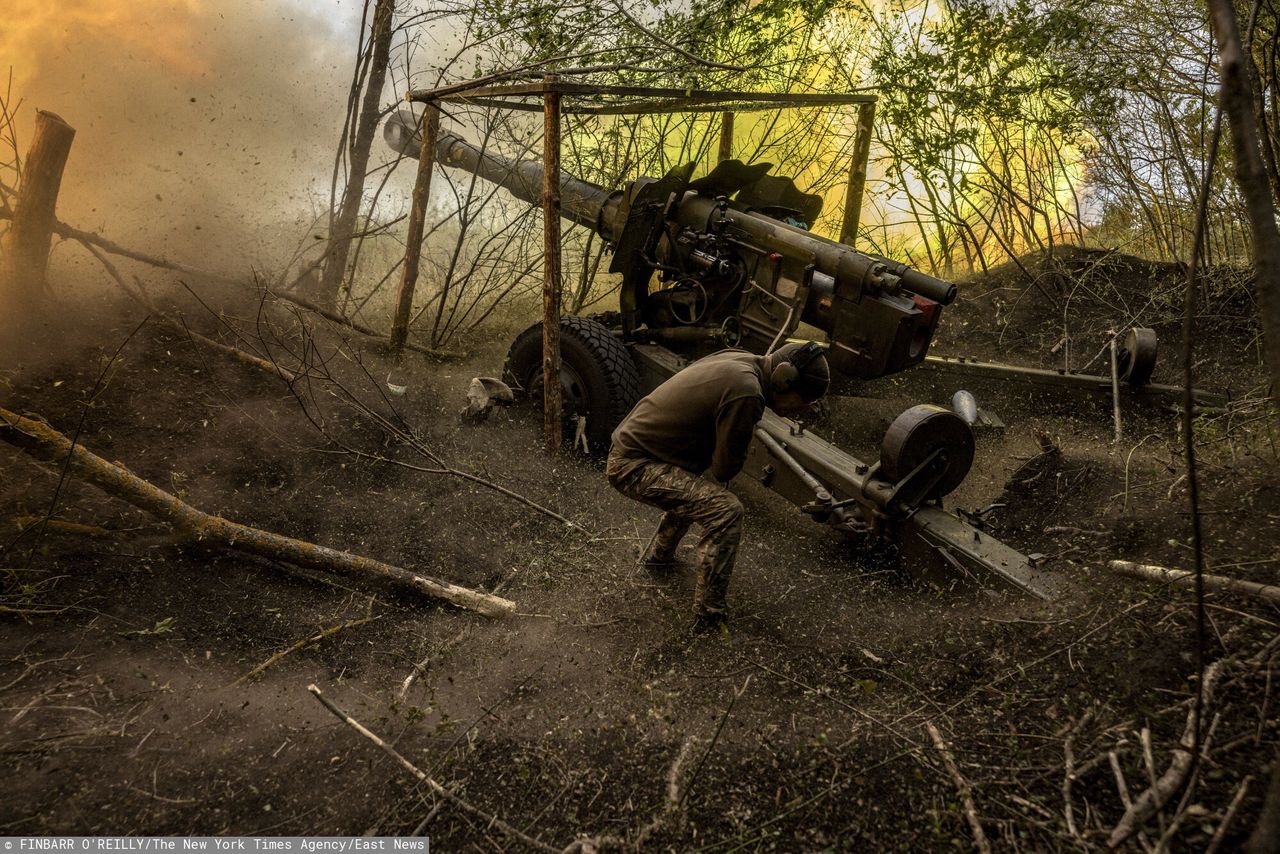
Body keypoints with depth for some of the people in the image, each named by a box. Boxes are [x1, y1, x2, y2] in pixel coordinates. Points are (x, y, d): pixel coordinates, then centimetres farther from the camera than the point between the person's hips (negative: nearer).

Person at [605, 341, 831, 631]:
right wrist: (715, 479, 8)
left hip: (631, 442, 10)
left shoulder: (741, 361, 5)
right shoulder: (745, 393, -25)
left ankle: (658, 557, 47)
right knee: (726, 510, -20)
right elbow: (727, 463, -13)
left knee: (695, 489, 33)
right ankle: (709, 615, -12)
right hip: (633, 465, -10)